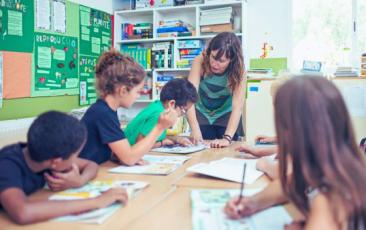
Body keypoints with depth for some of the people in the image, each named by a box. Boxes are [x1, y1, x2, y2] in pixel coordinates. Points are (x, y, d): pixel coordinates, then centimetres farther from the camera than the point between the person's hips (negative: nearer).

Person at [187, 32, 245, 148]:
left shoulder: (238, 69, -26)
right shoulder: (200, 61, -27)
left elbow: (238, 106, -34)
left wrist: (227, 138, -46)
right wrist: (195, 129, -47)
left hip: (226, 115, 0)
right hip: (202, 113, 0)